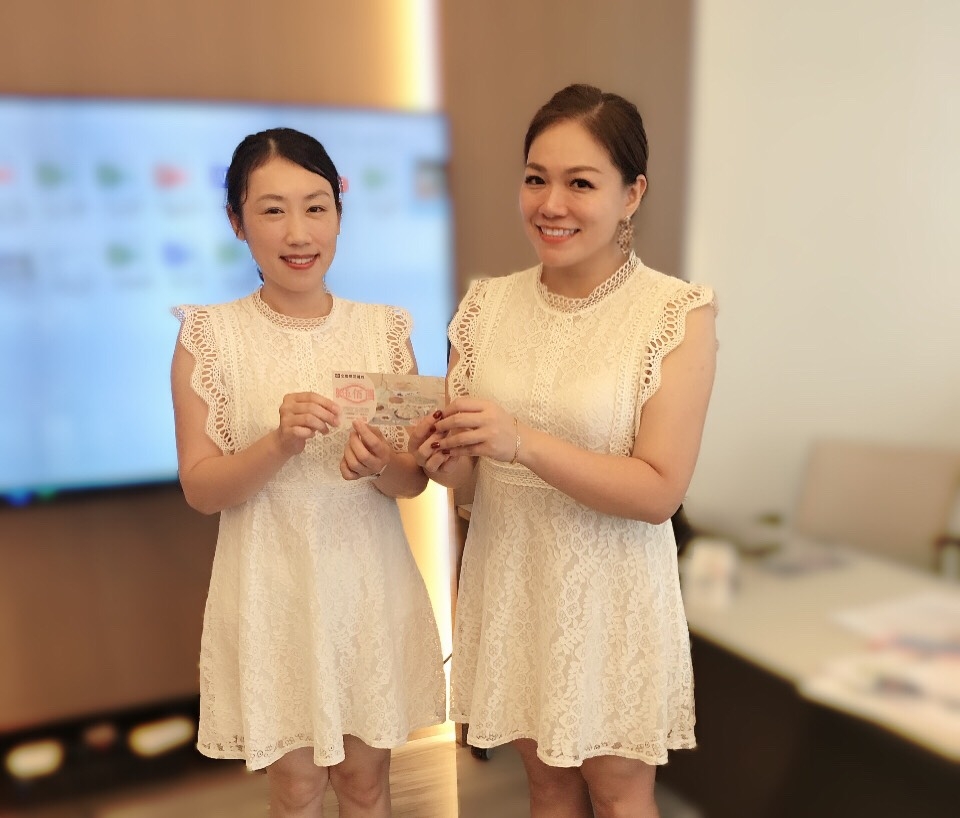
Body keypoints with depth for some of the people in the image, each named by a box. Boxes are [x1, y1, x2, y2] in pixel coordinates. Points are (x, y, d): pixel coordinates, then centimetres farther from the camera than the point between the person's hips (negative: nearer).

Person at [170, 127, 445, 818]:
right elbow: (200, 487, -9)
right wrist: (280, 443, -26)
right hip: (273, 588, -1)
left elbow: (414, 480, 0)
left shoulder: (384, 329, -2)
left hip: (370, 585, 2)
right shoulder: (210, 335, -7)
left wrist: (381, 463, -22)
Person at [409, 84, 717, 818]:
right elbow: (468, 468, 5)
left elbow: (660, 491, -17)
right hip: (510, 574, 4)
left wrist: (523, 442, -28)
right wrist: (444, 456, -18)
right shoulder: (488, 303, -2)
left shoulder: (678, 313, -14)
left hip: (610, 586, -3)